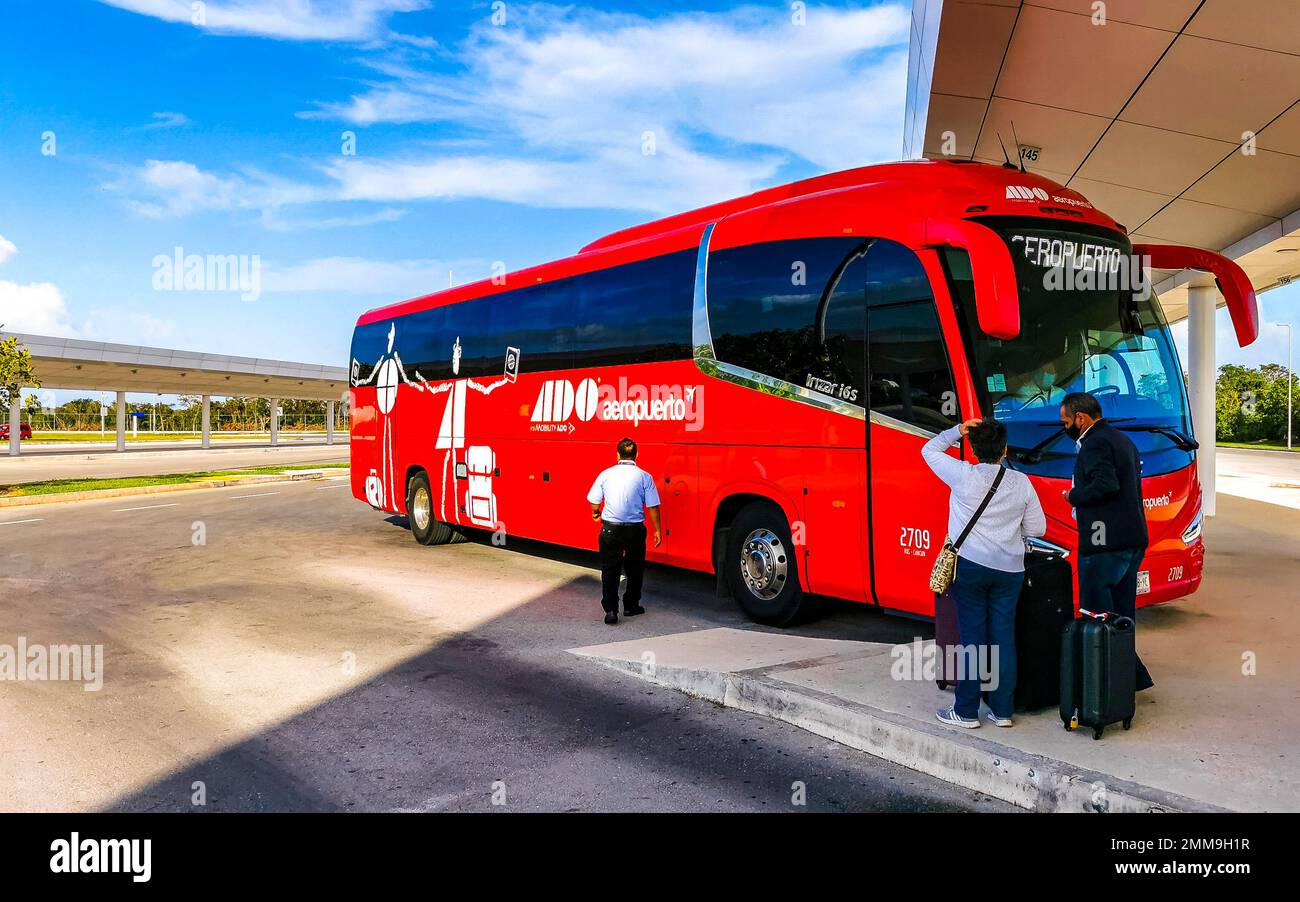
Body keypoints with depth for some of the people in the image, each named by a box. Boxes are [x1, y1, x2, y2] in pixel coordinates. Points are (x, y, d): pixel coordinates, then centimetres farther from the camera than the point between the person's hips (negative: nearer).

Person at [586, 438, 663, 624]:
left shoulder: (606, 474, -1)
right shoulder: (644, 477, -5)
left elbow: (594, 501, 7)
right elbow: (652, 507, -5)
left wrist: (596, 514, 29)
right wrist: (657, 530, 6)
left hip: (610, 529, 1)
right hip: (635, 529, 0)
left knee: (609, 569, 7)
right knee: (634, 569, 16)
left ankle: (610, 609, -1)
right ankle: (631, 606, 25)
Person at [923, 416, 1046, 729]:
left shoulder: (963, 475, -6)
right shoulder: (1021, 482, 2)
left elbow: (929, 450, 8)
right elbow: (1037, 528, 8)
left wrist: (956, 431, 5)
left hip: (970, 565, -3)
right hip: (1009, 570, 3)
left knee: (972, 637, 2)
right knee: (1003, 638, 8)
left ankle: (966, 711, 7)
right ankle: (1003, 710, 16)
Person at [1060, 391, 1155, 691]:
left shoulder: (1095, 444, -13)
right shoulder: (1122, 440, 19)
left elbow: (1106, 485, -26)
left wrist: (1073, 496, -11)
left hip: (1105, 543, -11)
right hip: (1133, 540, 11)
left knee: (1097, 613, -5)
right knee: (1121, 614, 17)